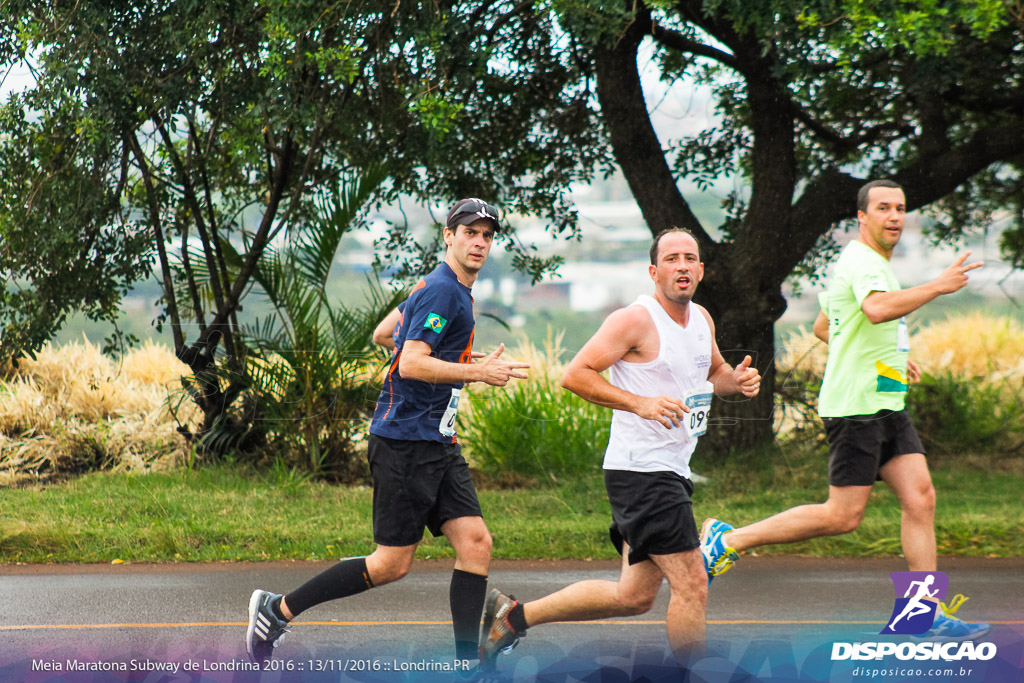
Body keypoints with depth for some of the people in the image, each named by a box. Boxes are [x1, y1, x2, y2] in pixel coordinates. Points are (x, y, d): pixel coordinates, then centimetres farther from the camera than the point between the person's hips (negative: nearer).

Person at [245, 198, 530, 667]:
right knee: (391, 565, -4)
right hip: (405, 441, -10)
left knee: (475, 542, -1)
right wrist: (477, 372, -23)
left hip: (437, 443, 10)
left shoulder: (445, 289, 17)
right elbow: (411, 364, -23)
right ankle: (277, 609, 8)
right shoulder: (441, 290, -14)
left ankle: (465, 664, -1)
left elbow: (383, 334, 27)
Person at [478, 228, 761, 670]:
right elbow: (575, 375, -15)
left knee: (634, 595, 13)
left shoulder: (701, 319, 12)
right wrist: (640, 403, -24)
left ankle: (513, 615, 22)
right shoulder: (635, 320, -13)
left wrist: (737, 380, 6)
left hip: (671, 471, 9)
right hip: (641, 470, -9)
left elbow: (714, 372, 30)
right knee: (692, 586, -11)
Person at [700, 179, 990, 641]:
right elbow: (878, 309, -37)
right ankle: (729, 540, 3)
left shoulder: (870, 262, 19)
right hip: (855, 408, -10)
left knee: (920, 498, 0)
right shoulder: (863, 261, -14)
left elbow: (822, 328, 30)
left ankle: (928, 614, 1)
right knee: (842, 516, -7)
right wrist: (938, 287, -30)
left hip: (887, 407, 10)